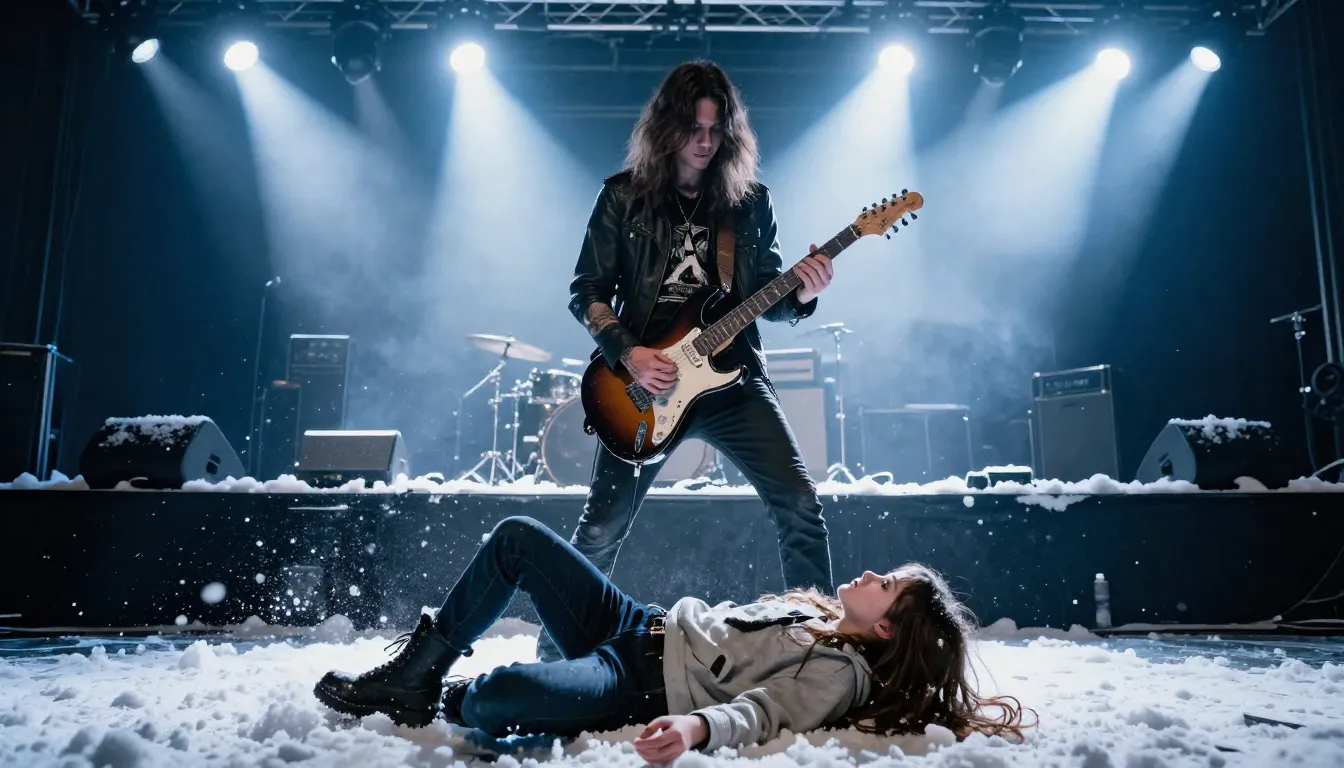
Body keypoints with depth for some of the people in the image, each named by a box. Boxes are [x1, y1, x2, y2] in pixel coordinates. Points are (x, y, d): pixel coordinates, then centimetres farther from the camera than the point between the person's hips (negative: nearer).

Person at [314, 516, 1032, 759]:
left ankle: (438, 701, 1)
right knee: (517, 536, 3)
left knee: (502, 694, -37)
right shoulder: (818, 606, 10)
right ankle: (419, 664, 11)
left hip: (638, 688, -9)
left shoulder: (840, 675, -14)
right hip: (645, 624, 9)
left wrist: (694, 726, -46)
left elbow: (756, 711, -28)